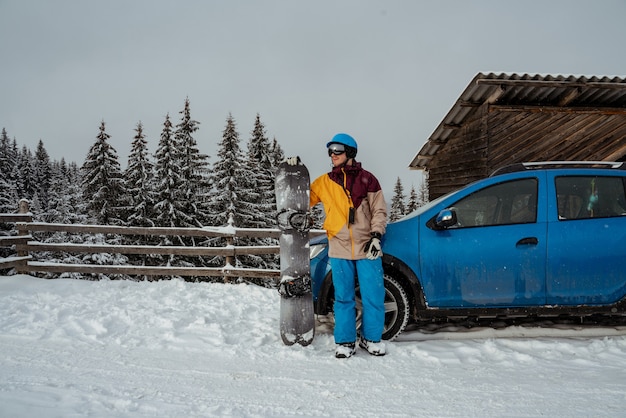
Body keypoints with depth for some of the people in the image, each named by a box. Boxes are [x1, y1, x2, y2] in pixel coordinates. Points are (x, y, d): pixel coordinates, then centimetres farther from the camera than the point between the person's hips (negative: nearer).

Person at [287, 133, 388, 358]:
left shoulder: (367, 179, 4)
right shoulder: (324, 182, 10)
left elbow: (379, 210, 5)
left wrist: (376, 236, -6)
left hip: (367, 248, -1)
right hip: (339, 249, 1)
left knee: (373, 295, 3)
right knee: (343, 297, 6)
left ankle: (371, 338, 20)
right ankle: (345, 341, 17)